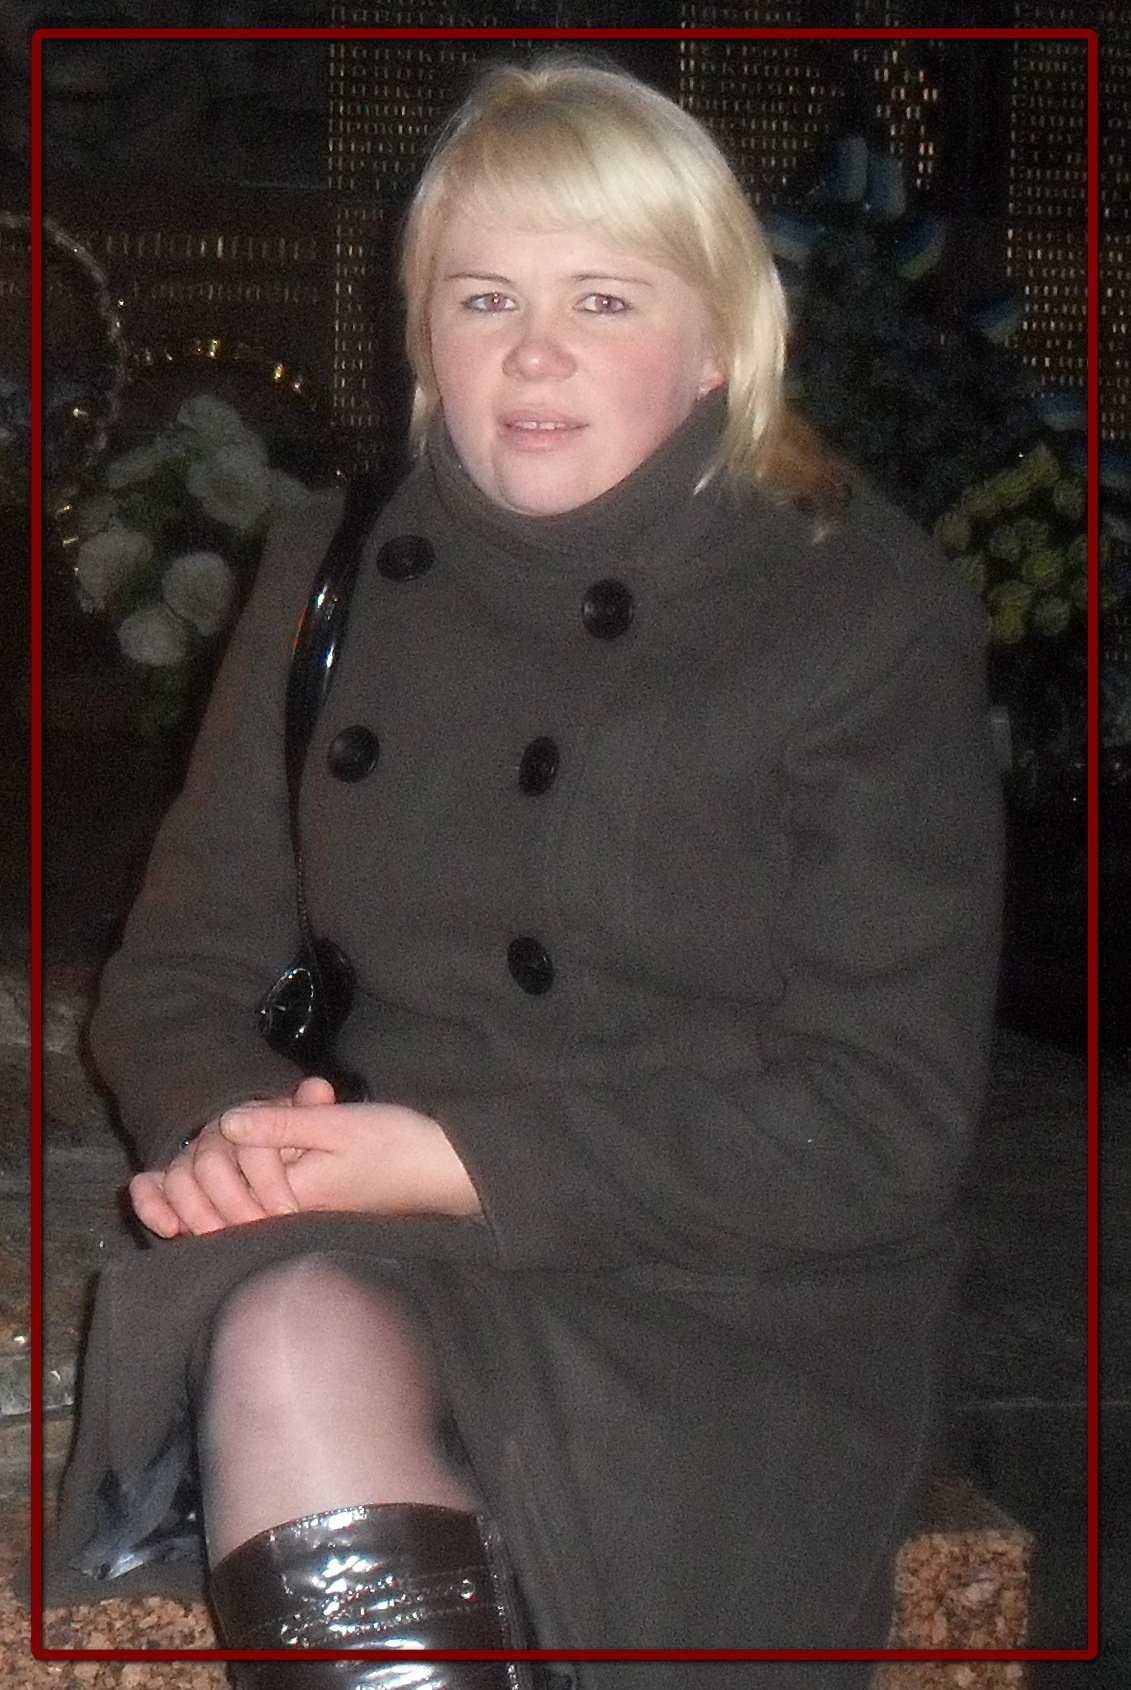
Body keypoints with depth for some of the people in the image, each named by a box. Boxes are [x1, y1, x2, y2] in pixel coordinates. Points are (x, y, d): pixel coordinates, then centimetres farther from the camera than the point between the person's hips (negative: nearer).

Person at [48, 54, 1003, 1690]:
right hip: (371, 1248, 4)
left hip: (726, 1307, -3)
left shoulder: (869, 616, -3)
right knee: (290, 1348, -31)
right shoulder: (337, 571, 10)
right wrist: (223, 1116, -11)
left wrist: (460, 1161, -17)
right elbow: (182, 963, 14)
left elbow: (883, 1117, -8)